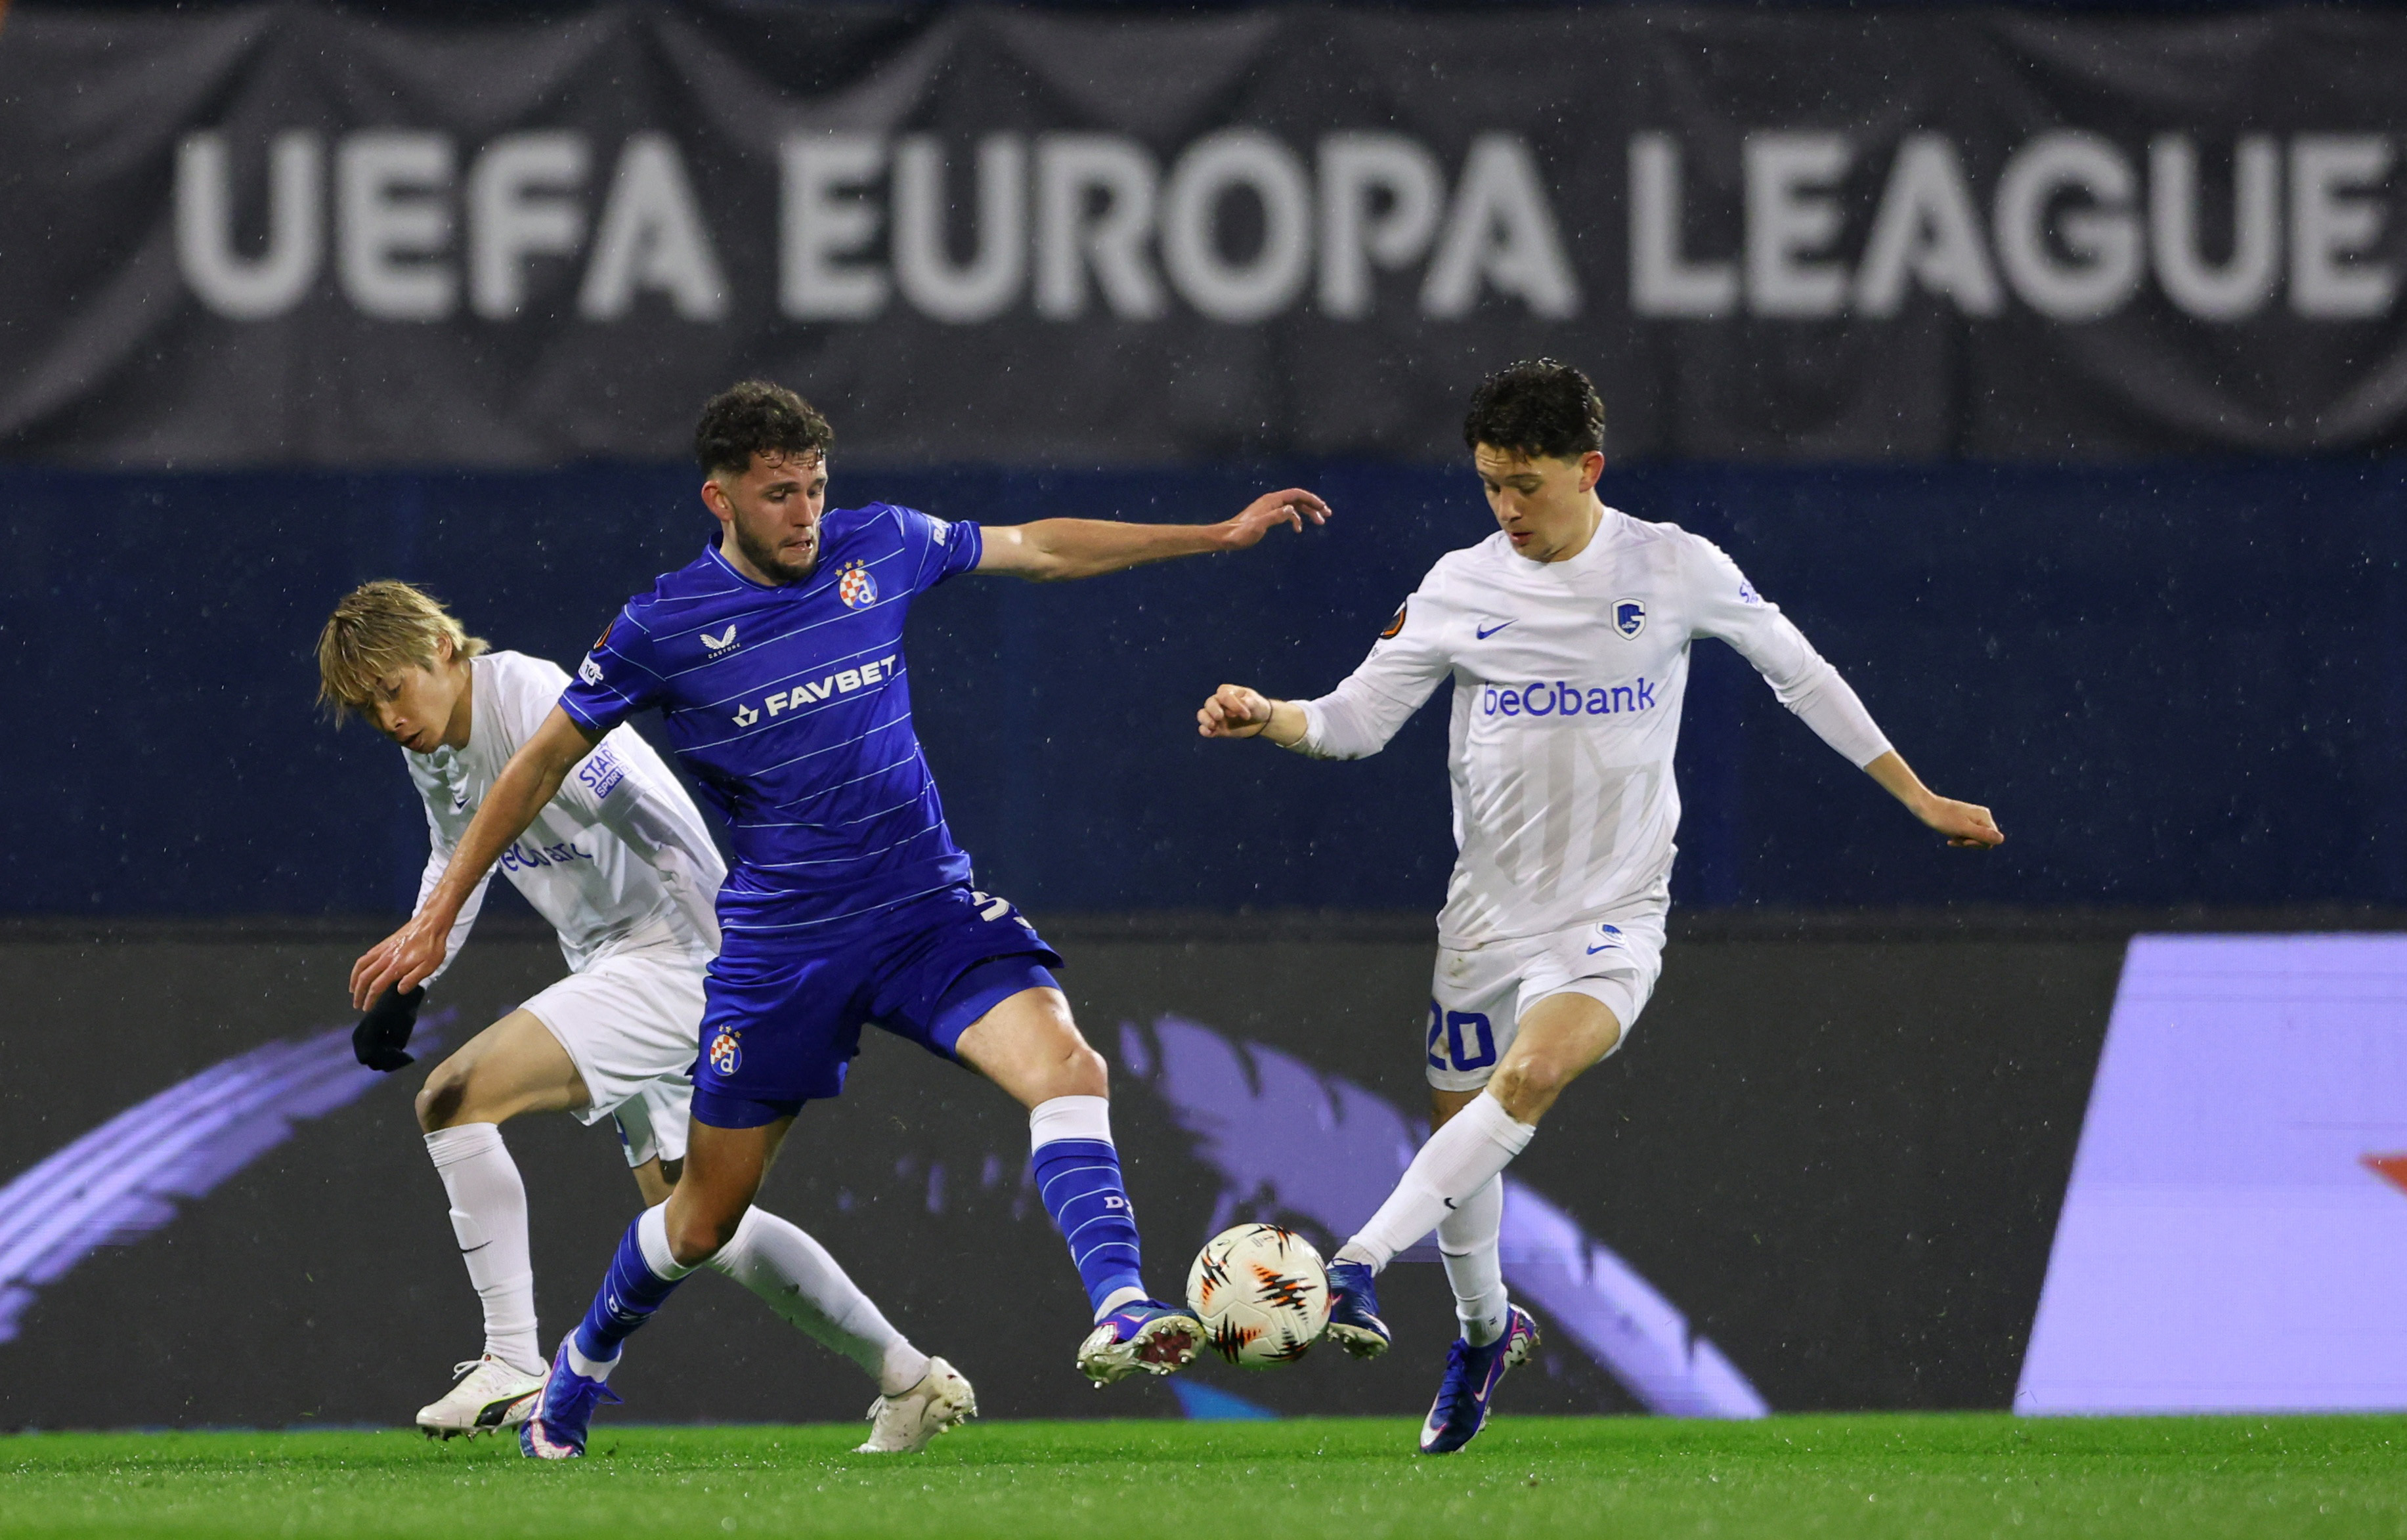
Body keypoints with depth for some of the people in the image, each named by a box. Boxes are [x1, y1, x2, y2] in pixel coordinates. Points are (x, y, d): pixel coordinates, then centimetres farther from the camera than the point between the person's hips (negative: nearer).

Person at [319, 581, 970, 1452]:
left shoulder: (537, 715, -22)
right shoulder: (435, 744, 7)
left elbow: (679, 843, -23)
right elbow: (458, 863, 26)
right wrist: (406, 985, 13)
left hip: (677, 956, -10)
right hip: (616, 967, 10)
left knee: (453, 1100, -19)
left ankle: (513, 1366, -17)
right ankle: (911, 1381, 22)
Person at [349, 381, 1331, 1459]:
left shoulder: (878, 548, -1)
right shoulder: (662, 630, -9)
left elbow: (1040, 549, 13)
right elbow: (543, 764, 2)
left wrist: (1223, 534, 15)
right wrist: (437, 917, 2)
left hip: (928, 909, 2)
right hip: (779, 944, -2)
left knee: (1067, 1065, -27)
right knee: (706, 1219, 8)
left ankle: (1120, 1312, -36)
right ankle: (579, 1372, 35)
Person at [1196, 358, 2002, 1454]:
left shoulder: (1676, 570, -6)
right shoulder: (1459, 589, -2)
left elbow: (1800, 675, 6)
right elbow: (1357, 719, 4)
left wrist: (1921, 799, 10)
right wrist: (1268, 718, -19)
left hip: (1613, 912, -3)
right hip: (1489, 904, 3)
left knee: (1532, 1073, -30)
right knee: (1459, 1126, 9)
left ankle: (1361, 1261, -31)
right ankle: (1486, 1330, 37)